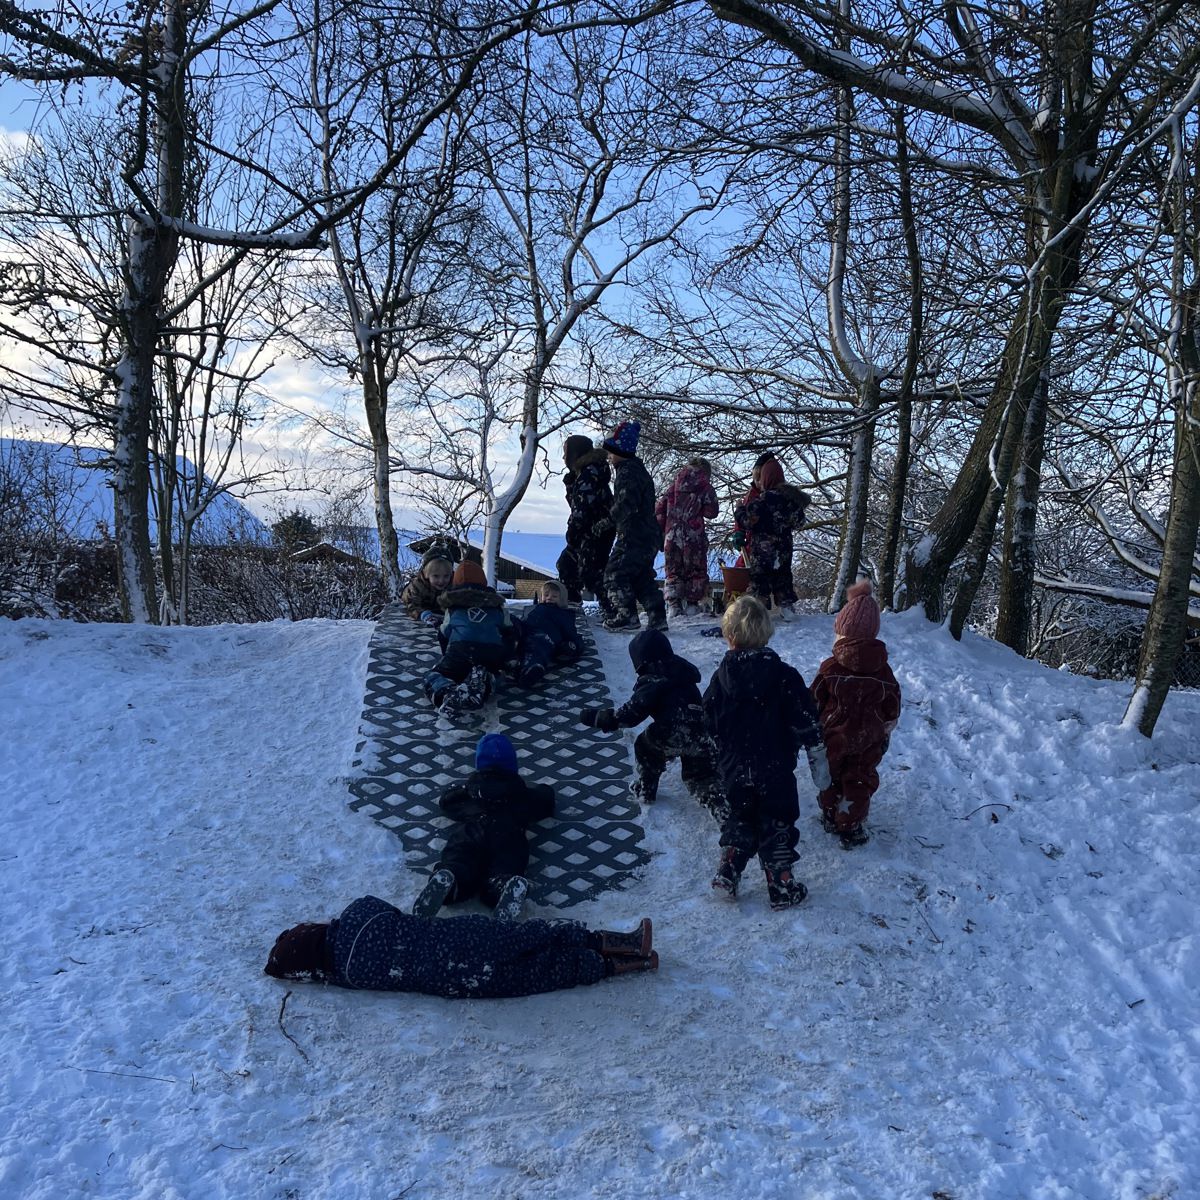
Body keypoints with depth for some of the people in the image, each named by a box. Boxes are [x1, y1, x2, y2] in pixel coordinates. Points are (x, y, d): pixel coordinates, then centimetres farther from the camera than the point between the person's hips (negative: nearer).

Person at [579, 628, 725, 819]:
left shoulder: (653, 682, -6)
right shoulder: (683, 671, 16)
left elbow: (631, 713, -11)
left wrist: (596, 717, -4)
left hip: (671, 737, -6)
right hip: (702, 737, 6)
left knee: (645, 747, 24)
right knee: (701, 773, 23)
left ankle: (645, 790, 32)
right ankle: (717, 802, 6)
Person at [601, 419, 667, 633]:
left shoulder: (627, 472, -15)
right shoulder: (638, 469, 19)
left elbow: (625, 506, -24)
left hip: (634, 536, -10)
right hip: (649, 535, 10)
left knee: (615, 573, -4)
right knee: (642, 577, 16)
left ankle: (626, 617, -4)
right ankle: (657, 617, 14)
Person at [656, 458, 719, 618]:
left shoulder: (674, 485, 12)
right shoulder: (705, 487, 0)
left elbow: (659, 509, 9)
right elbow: (711, 512, -4)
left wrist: (659, 533, 14)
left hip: (671, 536, 3)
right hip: (694, 536, -3)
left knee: (673, 571, 11)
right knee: (696, 571, 9)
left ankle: (673, 605, 2)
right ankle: (692, 604, 5)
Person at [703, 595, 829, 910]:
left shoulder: (721, 678, -7)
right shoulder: (785, 676, -13)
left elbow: (708, 727, 1)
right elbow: (806, 723, -11)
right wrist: (817, 760, 0)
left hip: (735, 771, 2)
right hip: (776, 771, -2)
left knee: (740, 819, 22)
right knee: (777, 825, 12)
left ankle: (727, 874, 23)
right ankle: (781, 886, 20)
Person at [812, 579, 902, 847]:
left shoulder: (830, 668, -20)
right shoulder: (883, 672, -11)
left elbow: (815, 704, -10)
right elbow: (892, 710, -1)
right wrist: (884, 736, 15)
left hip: (832, 738, -1)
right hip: (868, 743, 1)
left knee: (830, 778, 21)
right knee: (859, 783, 15)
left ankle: (830, 817, 36)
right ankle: (850, 827, 21)